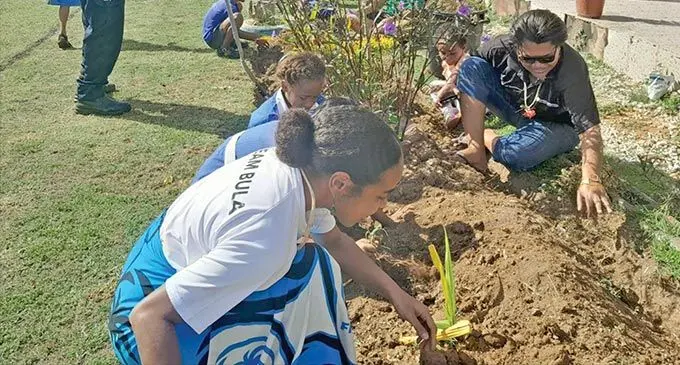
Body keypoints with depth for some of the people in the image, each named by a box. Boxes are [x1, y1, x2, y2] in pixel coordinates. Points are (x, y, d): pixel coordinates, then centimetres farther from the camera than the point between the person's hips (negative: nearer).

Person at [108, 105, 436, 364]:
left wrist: (395, 293, 3)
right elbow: (149, 315, -34)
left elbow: (334, 241, 5)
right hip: (158, 314, -7)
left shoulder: (299, 166, -14)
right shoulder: (265, 239, -38)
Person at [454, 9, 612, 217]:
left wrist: (590, 180, -51)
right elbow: (470, 76, -5)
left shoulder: (572, 71, -34)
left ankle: (488, 139, 0)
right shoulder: (503, 48, -25)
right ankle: (476, 148, -18)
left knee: (518, 155, -37)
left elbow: (589, 129, -38)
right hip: (515, 109, 3)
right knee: (471, 66, -21)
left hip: (555, 125, -3)